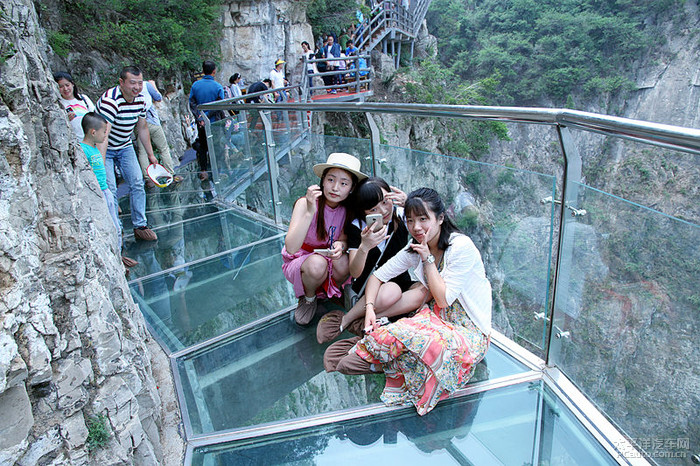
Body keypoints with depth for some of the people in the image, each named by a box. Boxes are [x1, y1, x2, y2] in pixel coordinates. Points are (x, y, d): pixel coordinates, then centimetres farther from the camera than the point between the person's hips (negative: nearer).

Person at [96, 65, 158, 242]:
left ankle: (140, 226, 10)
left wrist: (150, 154, 15)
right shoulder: (110, 100, -30)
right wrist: (101, 166, -45)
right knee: (110, 189, -12)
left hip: (125, 146, 6)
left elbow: (142, 128, 10)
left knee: (137, 183, 0)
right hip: (104, 148, -6)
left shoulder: (140, 99, -6)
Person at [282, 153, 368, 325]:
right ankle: (308, 298, -2)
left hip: (329, 258, 3)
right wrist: (309, 212, -45)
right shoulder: (305, 203, -25)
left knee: (342, 262, -30)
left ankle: (334, 292, 4)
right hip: (299, 262, -3)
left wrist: (340, 245, -29)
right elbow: (291, 248, -34)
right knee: (317, 263, -35)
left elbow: (344, 239, -3)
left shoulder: (348, 208, -13)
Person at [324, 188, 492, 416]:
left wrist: (428, 258, -17)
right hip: (438, 318, 5)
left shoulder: (461, 247, -19)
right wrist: (370, 307, -12)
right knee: (400, 331, -30)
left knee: (406, 335, -32)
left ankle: (364, 352, -11)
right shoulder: (414, 249, 0)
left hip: (469, 332, -5)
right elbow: (377, 276, 4)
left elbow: (444, 299, -19)